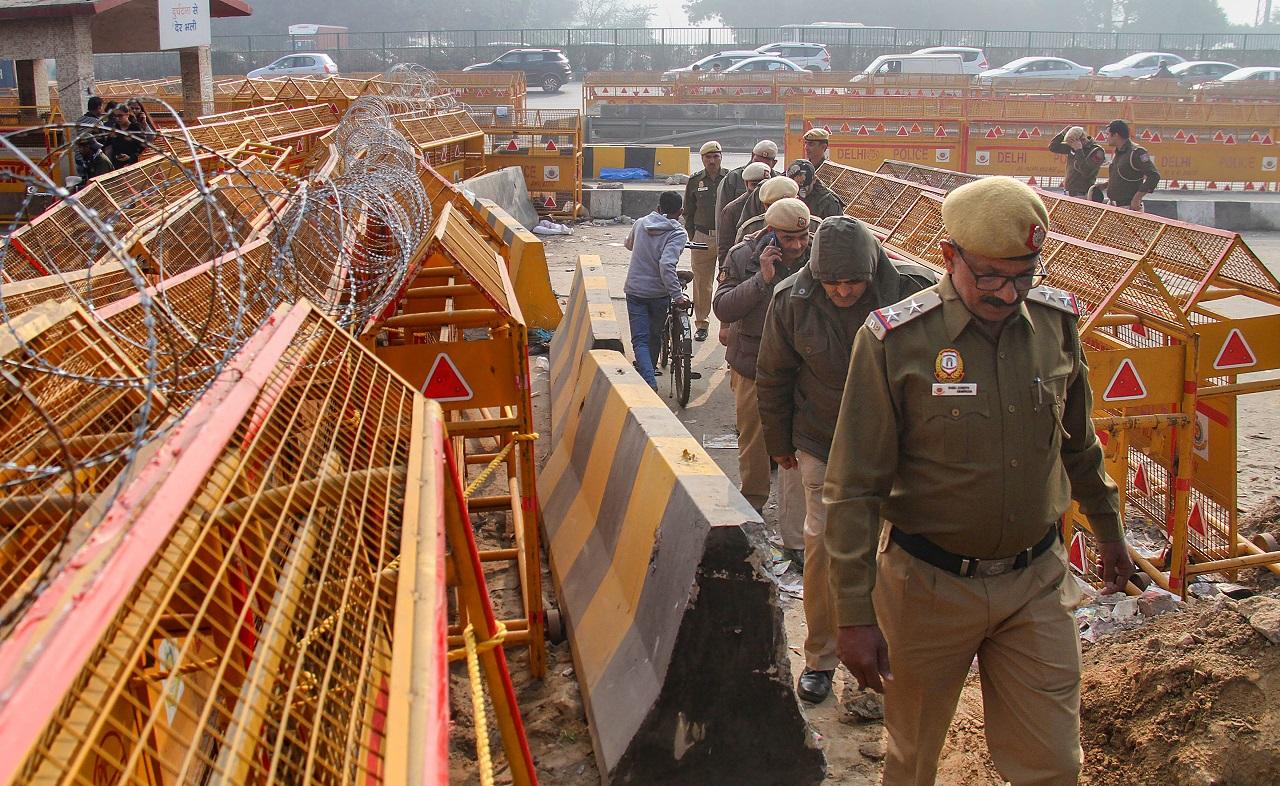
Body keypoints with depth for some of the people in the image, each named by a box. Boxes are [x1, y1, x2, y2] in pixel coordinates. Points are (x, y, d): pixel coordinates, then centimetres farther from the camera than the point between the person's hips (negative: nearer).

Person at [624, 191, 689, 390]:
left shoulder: (640, 223, 3)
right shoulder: (678, 234, -13)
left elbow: (629, 245, 24)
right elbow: (666, 264, -27)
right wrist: (677, 295, -25)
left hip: (635, 290, 2)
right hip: (659, 293, -2)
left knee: (640, 340, 0)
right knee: (654, 336, 20)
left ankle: (649, 381, -16)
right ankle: (647, 371, 34)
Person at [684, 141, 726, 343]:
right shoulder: (695, 181, 7)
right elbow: (688, 213, 15)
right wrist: (692, 237, 8)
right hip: (702, 237, 1)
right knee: (701, 282, 4)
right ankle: (701, 324, 14)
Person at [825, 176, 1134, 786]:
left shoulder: (1056, 323, -2)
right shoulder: (894, 340, -16)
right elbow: (854, 489, -13)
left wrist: (1108, 529, 25)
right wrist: (855, 615, -15)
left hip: (1037, 582, 3)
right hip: (929, 586, -3)